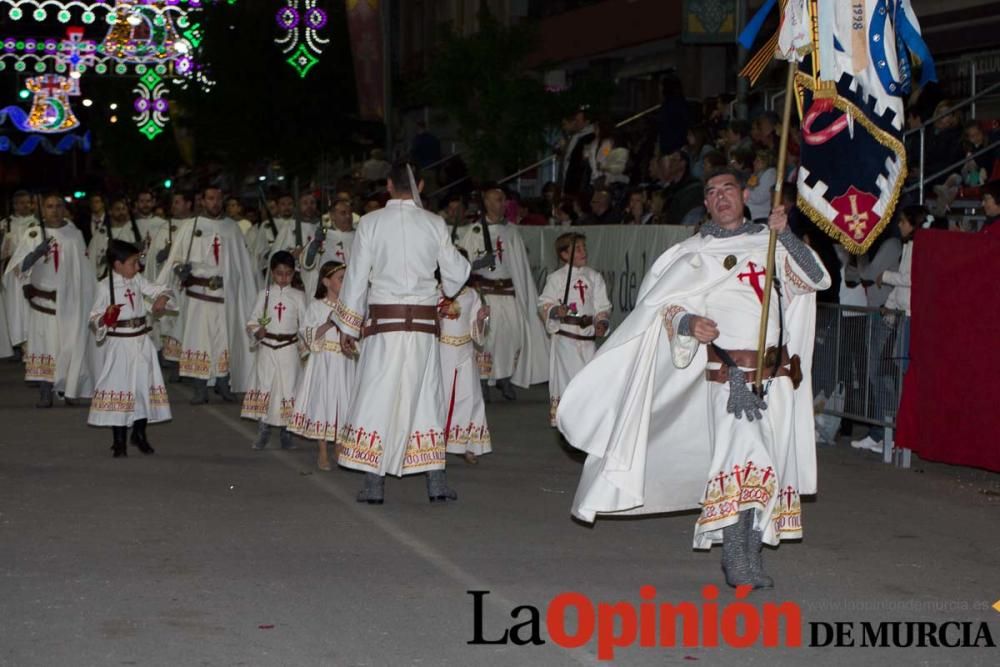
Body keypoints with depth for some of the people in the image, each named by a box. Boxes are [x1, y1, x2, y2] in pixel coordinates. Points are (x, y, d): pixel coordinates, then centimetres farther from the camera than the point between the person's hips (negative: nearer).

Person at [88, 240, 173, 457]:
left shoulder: (138, 281, 6)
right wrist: (104, 319, -28)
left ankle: (139, 435, 28)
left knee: (144, 386, 10)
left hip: (141, 342, 5)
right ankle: (119, 442, 9)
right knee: (119, 389, -1)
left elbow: (159, 290, 8)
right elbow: (94, 318, -6)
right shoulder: (105, 286, -8)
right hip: (119, 344, -5)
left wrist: (161, 299, -15)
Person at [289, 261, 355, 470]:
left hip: (345, 364, 3)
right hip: (323, 362, -3)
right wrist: (328, 324, -20)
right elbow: (309, 336, -9)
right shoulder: (317, 306, -3)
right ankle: (322, 453, 10)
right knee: (322, 401, 1)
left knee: (343, 404, 3)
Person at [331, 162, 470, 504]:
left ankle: (374, 485, 4)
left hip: (383, 321, -1)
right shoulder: (435, 224, -1)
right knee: (426, 398, 10)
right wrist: (464, 264, 32)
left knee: (377, 397, 5)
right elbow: (455, 276, 8)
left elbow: (357, 277, 0)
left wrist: (347, 326, 9)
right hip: (424, 323, 2)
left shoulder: (371, 222, -4)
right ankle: (436, 483, 12)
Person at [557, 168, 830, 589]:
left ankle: (751, 553, 14)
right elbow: (664, 304, 2)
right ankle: (736, 559, -15)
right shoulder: (695, 253, 7)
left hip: (775, 372, 4)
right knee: (740, 454, -18)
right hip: (728, 374, -3)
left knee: (768, 462, 5)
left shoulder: (770, 244, 12)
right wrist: (689, 322, -19)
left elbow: (817, 278, 1)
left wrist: (786, 235, -12)